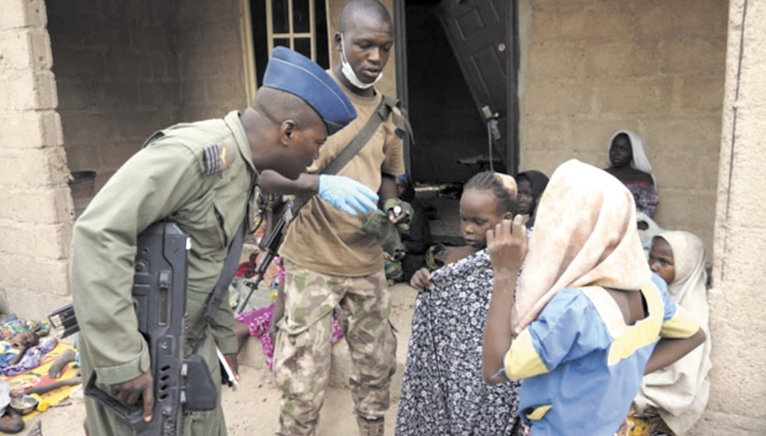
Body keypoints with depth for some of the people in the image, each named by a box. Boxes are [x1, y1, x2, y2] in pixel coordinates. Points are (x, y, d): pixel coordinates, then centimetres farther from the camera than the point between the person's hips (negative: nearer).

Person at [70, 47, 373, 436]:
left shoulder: (241, 167, 6)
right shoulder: (193, 153, -24)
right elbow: (98, 235, -29)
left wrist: (224, 335, 20)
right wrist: (121, 359, -27)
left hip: (192, 341, 8)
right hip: (139, 348, -8)